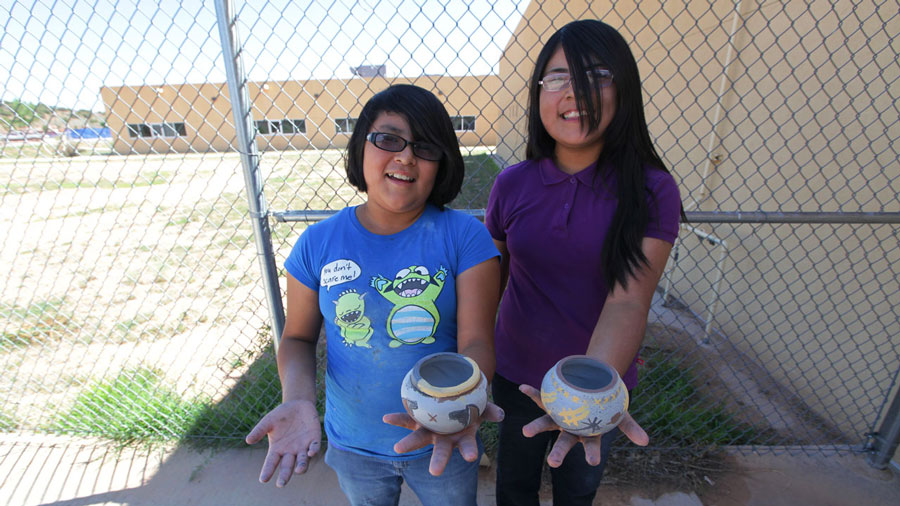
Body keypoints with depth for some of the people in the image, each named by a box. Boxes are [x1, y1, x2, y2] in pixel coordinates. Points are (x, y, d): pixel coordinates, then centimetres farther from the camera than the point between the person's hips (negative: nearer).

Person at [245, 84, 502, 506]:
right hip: (353, 445, 2)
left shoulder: (464, 237, -18)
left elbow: (476, 341, -21)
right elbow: (298, 336, -3)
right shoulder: (319, 243, -12)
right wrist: (298, 397, -22)